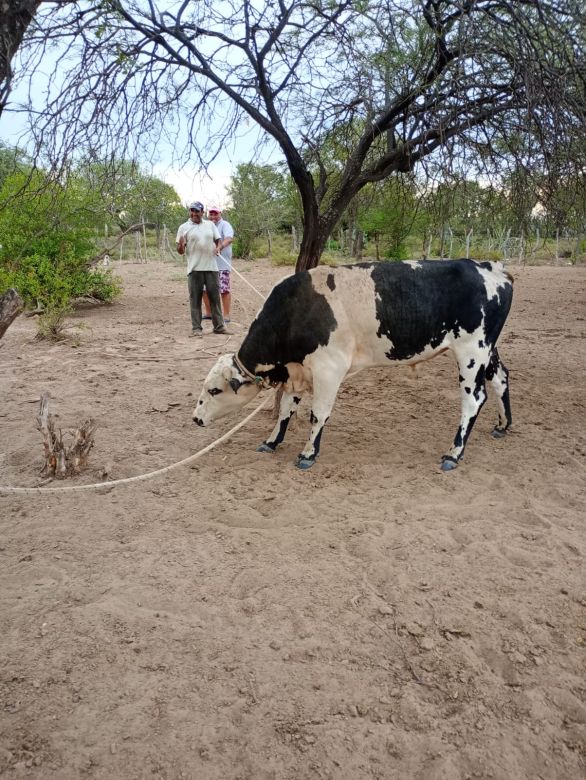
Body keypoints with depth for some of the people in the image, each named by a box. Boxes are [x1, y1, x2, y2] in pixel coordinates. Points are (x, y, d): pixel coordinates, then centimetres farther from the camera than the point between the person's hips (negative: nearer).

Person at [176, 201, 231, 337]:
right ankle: (196, 328, 6)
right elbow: (180, 251, 1)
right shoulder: (184, 227, 3)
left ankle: (219, 326, 14)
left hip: (211, 267, 3)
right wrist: (181, 245, -22)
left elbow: (218, 240, 18)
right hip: (194, 269, -3)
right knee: (195, 299, 0)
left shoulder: (210, 225, 13)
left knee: (215, 297, 7)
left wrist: (218, 248, -4)